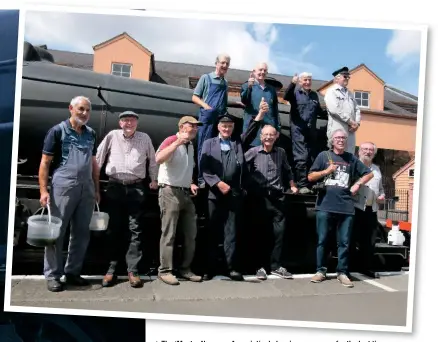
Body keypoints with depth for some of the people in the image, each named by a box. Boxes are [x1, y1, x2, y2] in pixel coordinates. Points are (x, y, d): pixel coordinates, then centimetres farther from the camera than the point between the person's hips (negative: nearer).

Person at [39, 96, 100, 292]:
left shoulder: (91, 134, 13)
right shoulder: (58, 131, -2)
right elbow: (45, 162, -4)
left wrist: (96, 189, 13)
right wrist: (43, 190, -13)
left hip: (86, 189, 6)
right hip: (63, 187, -5)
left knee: (81, 233, 9)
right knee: (56, 232, 0)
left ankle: (73, 273, 20)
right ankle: (52, 275, 9)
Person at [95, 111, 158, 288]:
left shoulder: (145, 138, 6)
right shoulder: (112, 136, 3)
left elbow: (152, 160, 15)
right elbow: (99, 157, 6)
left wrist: (154, 179, 15)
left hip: (136, 188, 0)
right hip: (115, 187, 0)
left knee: (135, 230, -1)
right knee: (114, 230, 6)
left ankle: (132, 270, 3)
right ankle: (111, 269, 14)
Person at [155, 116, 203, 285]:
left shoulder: (190, 146, 17)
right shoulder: (171, 141, -8)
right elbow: (158, 159, -28)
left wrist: (191, 183, 9)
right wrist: (178, 142, -28)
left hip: (186, 193, 8)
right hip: (170, 192, -8)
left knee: (191, 234, 8)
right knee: (169, 234, -5)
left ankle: (185, 269, 17)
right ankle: (165, 271, 3)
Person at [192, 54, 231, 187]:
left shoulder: (225, 83, 18)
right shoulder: (206, 78, 4)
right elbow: (194, 97, 2)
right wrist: (205, 105, -14)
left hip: (221, 118, 5)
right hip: (207, 117, -5)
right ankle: (201, 179, -4)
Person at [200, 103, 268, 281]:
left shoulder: (238, 143, 17)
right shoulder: (209, 143, 12)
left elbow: (250, 132, -2)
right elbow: (204, 168, 1)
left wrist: (260, 114, -16)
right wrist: (218, 183, -11)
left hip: (234, 194, 1)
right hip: (215, 194, -1)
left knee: (231, 232, 0)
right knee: (213, 232, 4)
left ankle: (232, 268, 0)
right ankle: (210, 268, 11)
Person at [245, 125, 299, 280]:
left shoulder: (281, 152, 10)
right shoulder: (253, 152, -1)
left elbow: (287, 170, 24)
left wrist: (292, 185, 20)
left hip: (277, 197, 3)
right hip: (259, 197, -3)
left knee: (279, 232, 1)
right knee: (261, 233, 4)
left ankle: (275, 266, 11)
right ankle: (262, 266, 13)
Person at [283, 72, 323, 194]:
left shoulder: (314, 95, 16)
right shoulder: (295, 92, 2)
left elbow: (319, 111, 22)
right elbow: (286, 96, -20)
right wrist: (292, 83, -32)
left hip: (311, 130, 6)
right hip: (298, 130, -5)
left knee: (312, 158, 8)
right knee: (301, 157, -9)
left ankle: (311, 184, 17)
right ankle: (302, 185, -6)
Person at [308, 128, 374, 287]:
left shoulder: (351, 158, 11)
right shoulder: (324, 155, 6)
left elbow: (369, 173, 19)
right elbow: (310, 177, 4)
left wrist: (357, 184, 4)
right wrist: (326, 171, -9)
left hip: (346, 207, 1)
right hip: (325, 206, -1)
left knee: (344, 242, 3)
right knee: (322, 240, 3)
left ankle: (342, 272, 12)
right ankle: (320, 271, 13)